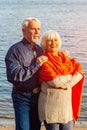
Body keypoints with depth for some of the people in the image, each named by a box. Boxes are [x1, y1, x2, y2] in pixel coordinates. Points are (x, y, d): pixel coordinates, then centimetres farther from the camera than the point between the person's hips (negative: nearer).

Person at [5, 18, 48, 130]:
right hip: (22, 97, -6)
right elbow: (14, 76, -24)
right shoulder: (15, 50, -13)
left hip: (38, 96, 7)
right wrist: (35, 65, -23)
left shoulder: (39, 50, 10)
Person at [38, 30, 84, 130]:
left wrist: (67, 84, -16)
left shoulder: (65, 58, 11)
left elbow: (79, 74, 0)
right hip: (51, 103, -5)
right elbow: (54, 81, -19)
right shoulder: (44, 61, -7)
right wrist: (70, 76, -4)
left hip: (67, 102, 5)